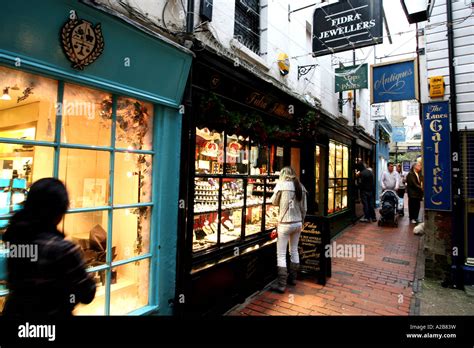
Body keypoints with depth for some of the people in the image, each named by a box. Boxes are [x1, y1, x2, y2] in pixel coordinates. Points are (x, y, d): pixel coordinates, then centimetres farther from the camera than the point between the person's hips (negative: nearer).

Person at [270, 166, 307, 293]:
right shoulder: (301, 187, 4)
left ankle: (281, 285, 5)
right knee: (294, 251, 19)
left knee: (281, 254, 1)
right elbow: (304, 208, 8)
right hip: (298, 223, 6)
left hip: (285, 224, -6)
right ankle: (292, 278, 32)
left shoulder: (281, 184, -10)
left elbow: (274, 202, 3)